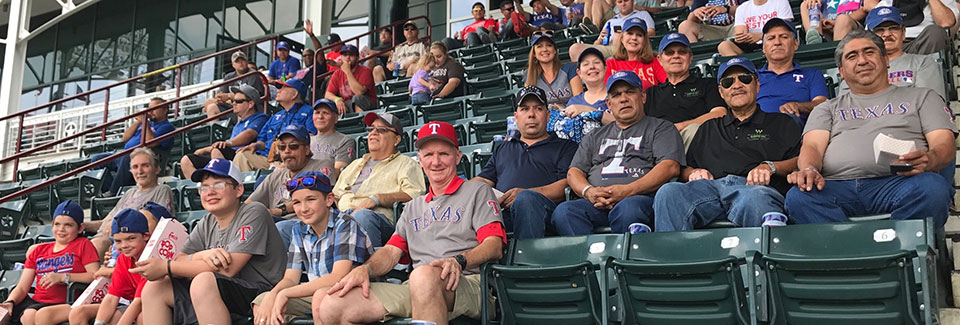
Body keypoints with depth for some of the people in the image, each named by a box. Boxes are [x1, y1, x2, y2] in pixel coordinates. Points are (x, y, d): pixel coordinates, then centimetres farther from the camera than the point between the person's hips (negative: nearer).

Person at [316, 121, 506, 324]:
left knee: (424, 276, -43)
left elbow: (495, 245, 1)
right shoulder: (413, 207, 32)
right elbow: (392, 251, 22)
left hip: (467, 283, -5)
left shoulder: (477, 191, 15)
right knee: (331, 306, -15)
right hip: (415, 287, 5)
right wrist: (365, 269, -1)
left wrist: (459, 261, -20)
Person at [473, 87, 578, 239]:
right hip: (499, 209, 2)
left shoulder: (566, 146, 23)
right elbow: (484, 180, 26)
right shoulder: (502, 149, 37)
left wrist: (526, 193, -11)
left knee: (526, 198, -40)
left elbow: (568, 185, 6)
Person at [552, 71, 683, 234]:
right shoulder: (595, 136, 31)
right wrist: (589, 191, -3)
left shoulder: (661, 128, 18)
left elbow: (671, 167, 1)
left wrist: (627, 190, -13)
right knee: (563, 211, -30)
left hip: (640, 198, -3)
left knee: (627, 209, -41)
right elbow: (574, 172, 23)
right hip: (597, 203, 4)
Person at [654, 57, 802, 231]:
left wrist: (770, 167, -5)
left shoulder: (781, 123, 28)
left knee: (754, 198, -44)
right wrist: (693, 173, 5)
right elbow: (685, 168, 28)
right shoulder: (708, 128, 38)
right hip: (711, 186, 3)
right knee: (668, 192, -33)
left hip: (756, 187, -2)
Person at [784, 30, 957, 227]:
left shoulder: (921, 97, 28)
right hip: (838, 186, 1)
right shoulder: (828, 108, 31)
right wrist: (809, 169, -14)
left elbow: (945, 145, 14)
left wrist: (928, 160, -13)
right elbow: (812, 146, 13)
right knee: (798, 198, -34)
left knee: (933, 188, -37)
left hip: (897, 182, 0)